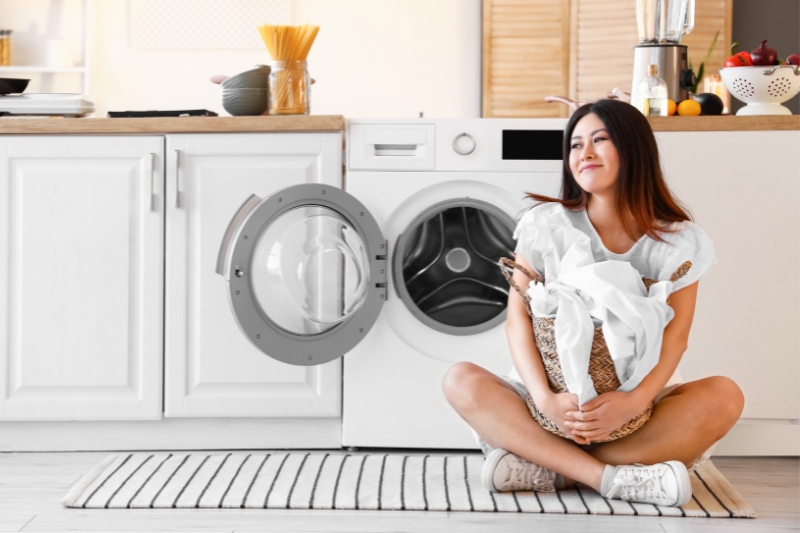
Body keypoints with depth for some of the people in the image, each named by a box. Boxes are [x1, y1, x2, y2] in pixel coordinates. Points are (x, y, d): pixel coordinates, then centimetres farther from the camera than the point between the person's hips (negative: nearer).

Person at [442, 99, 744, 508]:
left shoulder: (678, 240, -2)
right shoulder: (546, 224, -2)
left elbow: (674, 336, -10)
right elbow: (518, 319, -9)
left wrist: (634, 401, -30)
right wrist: (545, 399, -27)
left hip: (637, 404, 0)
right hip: (556, 399, 0)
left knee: (724, 396, -28)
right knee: (461, 381, -25)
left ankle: (549, 470, -31)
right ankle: (611, 478, -38)